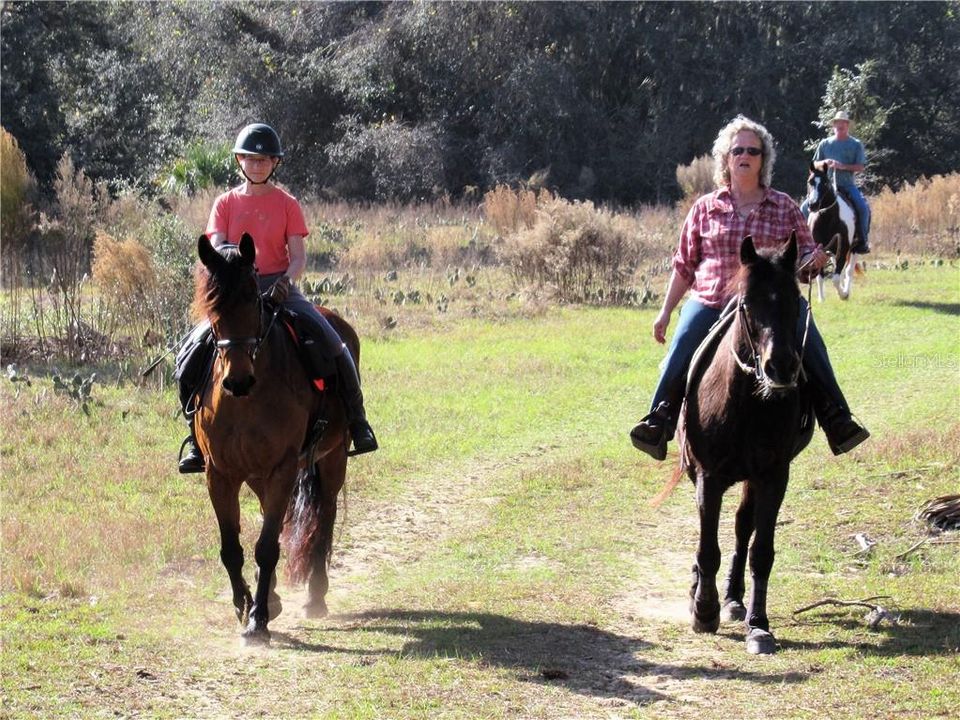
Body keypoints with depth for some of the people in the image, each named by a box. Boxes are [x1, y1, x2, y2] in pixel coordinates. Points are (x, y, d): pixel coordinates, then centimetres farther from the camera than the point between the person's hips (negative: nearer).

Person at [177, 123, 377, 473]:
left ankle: (356, 420, -7)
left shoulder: (286, 204, 5)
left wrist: (287, 280, -22)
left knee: (332, 344, -22)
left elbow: (298, 256, -1)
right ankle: (197, 438, 1)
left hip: (279, 286, -1)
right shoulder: (225, 203, 8)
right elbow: (216, 249, -2)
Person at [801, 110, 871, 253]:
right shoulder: (825, 143, 11)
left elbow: (860, 167, -3)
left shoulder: (856, 145, 4)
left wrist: (842, 166, -18)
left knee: (863, 207, -25)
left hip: (847, 185, -2)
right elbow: (815, 164, 15)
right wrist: (824, 163, -8)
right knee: (805, 208, -11)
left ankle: (863, 241, -12)